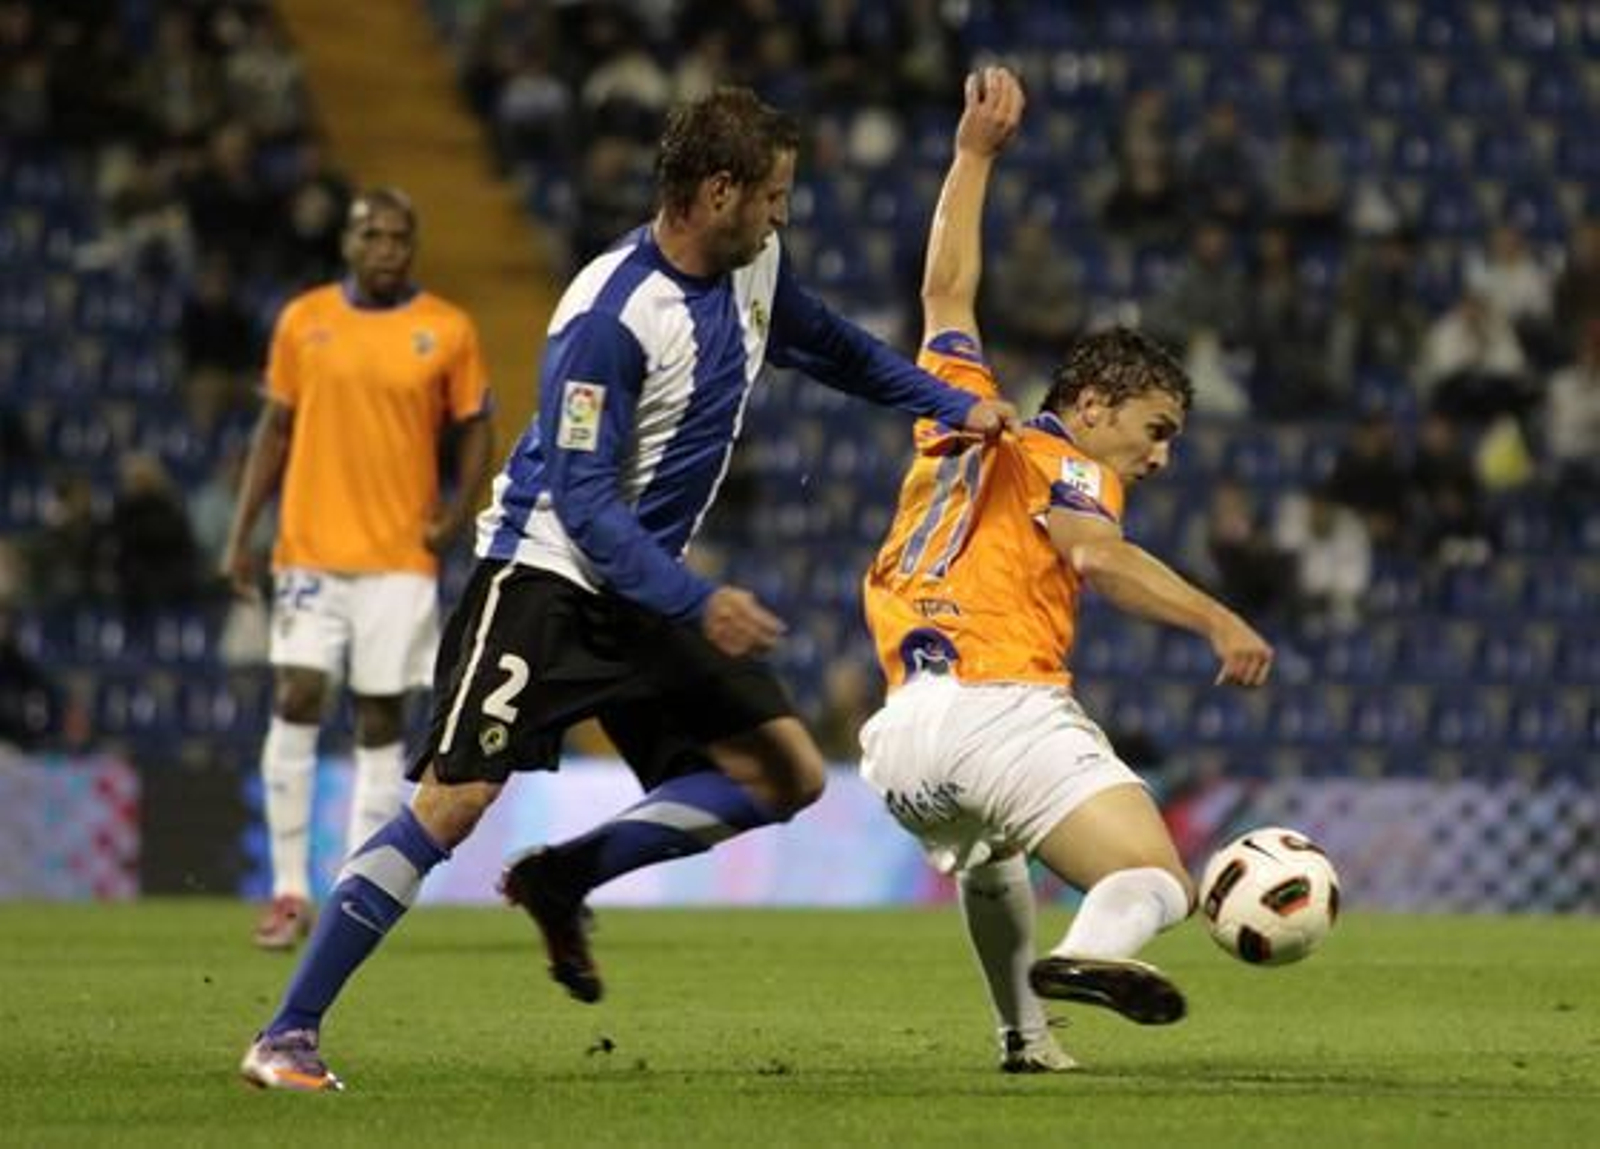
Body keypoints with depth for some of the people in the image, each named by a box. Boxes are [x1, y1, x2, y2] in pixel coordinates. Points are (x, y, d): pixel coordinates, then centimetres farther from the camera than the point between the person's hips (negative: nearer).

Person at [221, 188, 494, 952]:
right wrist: (241, 533, 4)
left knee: (382, 718, 2)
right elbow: (275, 428, 9)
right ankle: (290, 891, -2)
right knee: (296, 700, -9)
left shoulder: (448, 331, 0)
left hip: (401, 554, 0)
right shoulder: (303, 321, 4)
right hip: (310, 546, 0)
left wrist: (458, 508, -9)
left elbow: (473, 429, 8)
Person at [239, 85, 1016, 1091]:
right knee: (454, 799, -18)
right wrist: (698, 603, -30)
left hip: (651, 584, 8)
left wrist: (955, 405, 15)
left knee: (788, 775, -1)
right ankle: (289, 1035, -13)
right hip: (546, 568, -8)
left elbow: (835, 348, 23)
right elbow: (583, 500, -24)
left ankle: (562, 879, 5)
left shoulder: (756, 269, 1)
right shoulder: (607, 316, -24)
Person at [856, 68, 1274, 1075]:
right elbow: (1097, 554, -17)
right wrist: (1220, 622, -22)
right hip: (1005, 712, -7)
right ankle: (1092, 951, -47)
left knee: (986, 860, 38)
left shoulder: (963, 423, 25)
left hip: (902, 735, 7)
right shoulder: (1064, 464, 6)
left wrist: (975, 154, 44)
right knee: (1157, 883, -15)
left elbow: (947, 288, 38)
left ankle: (1024, 1033, 31)